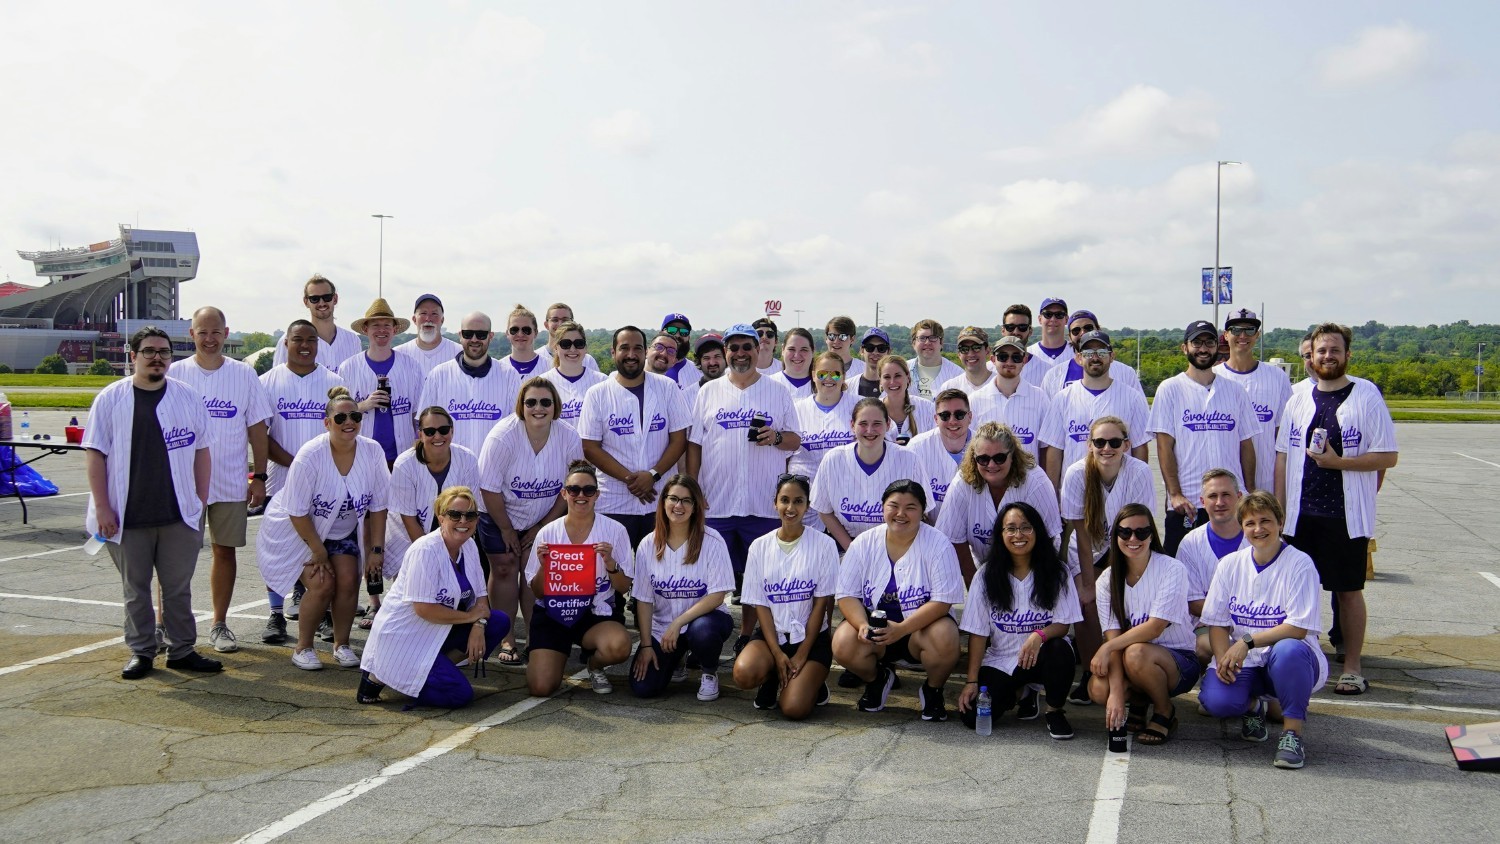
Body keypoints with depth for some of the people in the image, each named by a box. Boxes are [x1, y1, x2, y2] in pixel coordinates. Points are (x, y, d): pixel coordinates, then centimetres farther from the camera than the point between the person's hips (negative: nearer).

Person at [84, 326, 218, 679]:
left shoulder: (189, 398, 5)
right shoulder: (110, 399, 0)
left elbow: (201, 451, 9)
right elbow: (95, 454, -1)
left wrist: (201, 501, 5)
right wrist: (102, 508, -7)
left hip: (179, 515, 1)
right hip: (128, 517, -1)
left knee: (178, 587, 8)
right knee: (135, 589, 9)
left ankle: (182, 650, 18)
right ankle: (141, 652, 20)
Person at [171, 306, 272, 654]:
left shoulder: (244, 374, 4)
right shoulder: (176, 374, 1)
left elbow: (257, 428, 6)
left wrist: (259, 476, 2)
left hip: (232, 482, 1)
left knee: (225, 550, 8)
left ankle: (219, 625, 18)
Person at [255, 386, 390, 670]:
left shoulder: (372, 452, -14)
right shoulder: (310, 457, -25)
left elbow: (378, 507, -6)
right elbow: (297, 512, -18)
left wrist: (376, 549, -8)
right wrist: (318, 551, -15)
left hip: (344, 532, 4)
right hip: (301, 531, -3)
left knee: (348, 581, -13)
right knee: (322, 584, -17)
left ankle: (342, 644, 8)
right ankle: (303, 647, 3)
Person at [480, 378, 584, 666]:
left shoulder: (569, 439, -17)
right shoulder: (502, 437, -26)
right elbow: (489, 489, -19)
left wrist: (543, 527, -4)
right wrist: (506, 529, -11)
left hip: (542, 519, 2)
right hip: (499, 516, -2)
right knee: (504, 569, -2)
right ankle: (506, 639, 8)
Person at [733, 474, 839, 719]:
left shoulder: (824, 545, -5)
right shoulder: (760, 547, 2)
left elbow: (821, 603, -6)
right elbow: (760, 604, 0)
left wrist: (802, 654, -11)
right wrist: (777, 654, -11)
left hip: (812, 637, -2)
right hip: (773, 635, 2)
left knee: (794, 708, -23)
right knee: (744, 673, -29)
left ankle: (812, 682, 13)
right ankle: (772, 680, 7)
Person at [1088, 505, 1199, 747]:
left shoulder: (1171, 570, -13)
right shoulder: (1107, 581, -2)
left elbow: (1155, 627, -21)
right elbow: (1113, 637, -11)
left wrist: (1107, 647, -23)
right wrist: (1117, 692, -23)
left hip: (1179, 660, -3)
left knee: (1135, 653, -35)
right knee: (1098, 689, -26)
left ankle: (1165, 712, -6)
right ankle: (1137, 700, 9)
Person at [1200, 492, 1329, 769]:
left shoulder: (1300, 564, -7)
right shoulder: (1230, 564, 5)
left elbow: (1298, 628, -14)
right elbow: (1217, 622, 4)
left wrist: (1247, 642, -24)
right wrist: (1223, 659, -15)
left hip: (1287, 662, -3)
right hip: (1240, 662, 3)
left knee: (1288, 650, -39)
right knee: (1216, 701, -27)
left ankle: (1293, 730, -16)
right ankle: (1252, 706, 13)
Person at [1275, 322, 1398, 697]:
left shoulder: (1367, 396, -4)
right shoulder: (1299, 399, 9)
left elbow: (1388, 456, -8)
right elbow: (1283, 456, 11)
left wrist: (1339, 462, -19)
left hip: (1348, 515, -4)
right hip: (1300, 514, 4)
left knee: (1349, 590, 5)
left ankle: (1352, 667, 15)